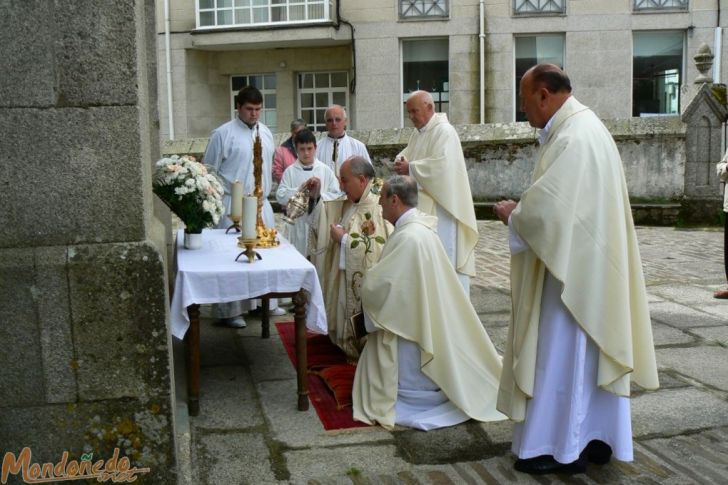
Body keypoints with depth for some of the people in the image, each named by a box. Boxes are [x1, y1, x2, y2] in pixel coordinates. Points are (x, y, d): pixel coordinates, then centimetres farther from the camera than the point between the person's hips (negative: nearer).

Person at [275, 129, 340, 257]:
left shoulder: (326, 170, 3)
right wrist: (302, 188, -14)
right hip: (297, 226, 0)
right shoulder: (290, 171, 4)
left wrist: (319, 195, -16)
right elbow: (281, 196, -5)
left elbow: (337, 197, -1)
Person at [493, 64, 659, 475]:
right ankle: (594, 437, 26)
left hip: (571, 268, -10)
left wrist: (513, 214, -6)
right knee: (587, 350, 15)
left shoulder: (571, 138, -20)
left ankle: (563, 447, 12)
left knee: (562, 350, 0)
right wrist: (522, 210, 9)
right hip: (589, 264, 10)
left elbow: (546, 209, -25)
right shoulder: (582, 126, 13)